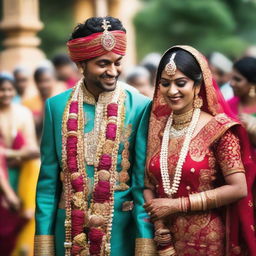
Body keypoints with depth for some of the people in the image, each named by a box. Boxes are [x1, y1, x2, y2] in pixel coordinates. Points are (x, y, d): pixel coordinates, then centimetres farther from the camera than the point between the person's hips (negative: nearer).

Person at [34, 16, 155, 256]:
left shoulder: (140, 107, -6)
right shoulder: (57, 106, -1)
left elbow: (143, 180, -6)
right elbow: (48, 180, 2)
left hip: (121, 231, -2)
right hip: (70, 228, 2)